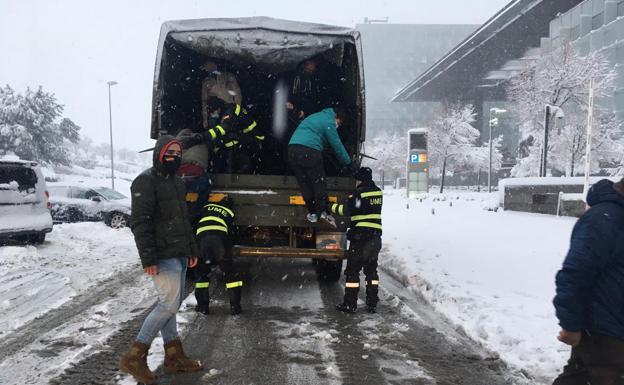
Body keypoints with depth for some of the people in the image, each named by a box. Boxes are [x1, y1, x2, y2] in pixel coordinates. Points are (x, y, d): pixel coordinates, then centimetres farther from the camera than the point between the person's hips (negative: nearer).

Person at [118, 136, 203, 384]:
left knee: (171, 304, 12)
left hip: (179, 254, 9)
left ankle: (174, 357, 20)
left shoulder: (176, 182, 18)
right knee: (169, 304, -10)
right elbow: (140, 222, -18)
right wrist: (148, 258, -23)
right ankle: (134, 357, -2)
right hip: (163, 256, -9)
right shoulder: (146, 181, -11)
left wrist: (192, 249, 21)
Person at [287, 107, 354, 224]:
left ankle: (312, 213, 13)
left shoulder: (314, 117, 30)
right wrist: (348, 163, 9)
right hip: (309, 152, -8)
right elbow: (337, 145, 2)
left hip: (292, 149, 8)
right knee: (319, 182, 2)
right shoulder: (329, 121, 2)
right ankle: (323, 211, -1)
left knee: (304, 183, 11)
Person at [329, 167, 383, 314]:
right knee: (371, 269, 14)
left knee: (352, 269, 0)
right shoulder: (378, 192, 10)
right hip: (375, 235, 7)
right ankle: (372, 304, 15)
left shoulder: (360, 193, -11)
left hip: (360, 234, -7)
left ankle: (350, 304, 2)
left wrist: (332, 207, -1)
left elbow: (347, 210, -15)